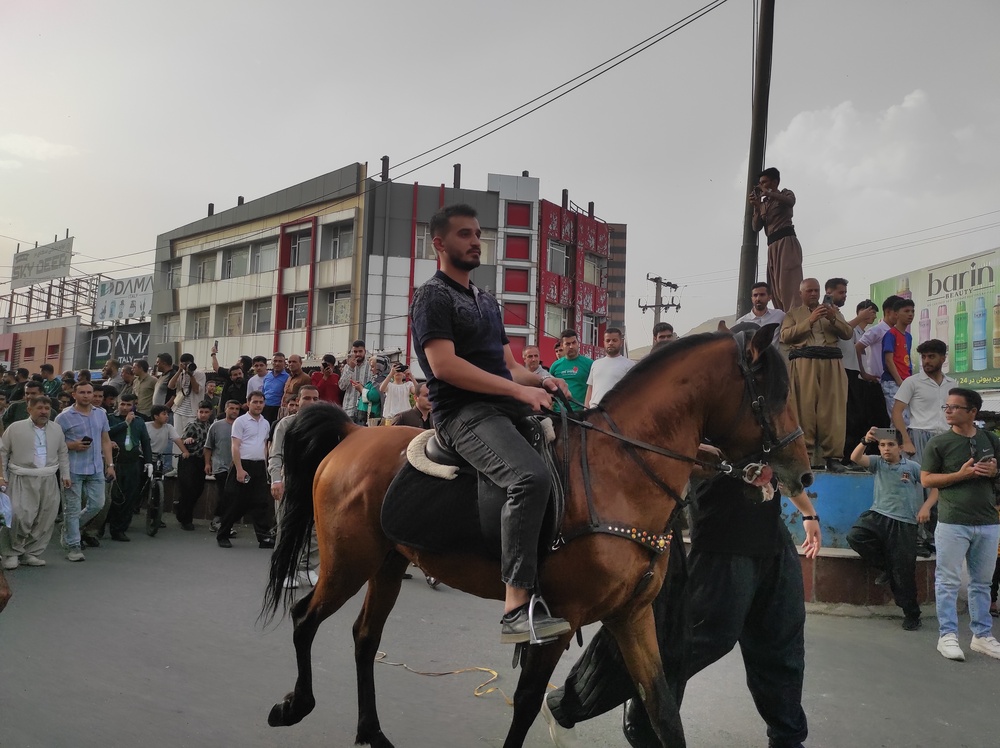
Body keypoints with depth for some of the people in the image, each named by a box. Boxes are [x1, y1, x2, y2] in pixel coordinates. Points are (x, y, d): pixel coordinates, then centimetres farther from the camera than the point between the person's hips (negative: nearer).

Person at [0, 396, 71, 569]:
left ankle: (32, 553, 18)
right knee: (21, 517, -14)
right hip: (22, 480, -4)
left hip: (49, 480, 4)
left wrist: (65, 475, 14)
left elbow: (63, 454, 18)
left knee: (46, 519, 4)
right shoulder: (15, 428, -2)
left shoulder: (57, 430, 10)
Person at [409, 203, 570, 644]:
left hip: (506, 408, 9)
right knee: (530, 476, -33)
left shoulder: (487, 302, 25)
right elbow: (444, 365, -16)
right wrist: (519, 390, -18)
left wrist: (541, 381, 1)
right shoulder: (433, 296, -2)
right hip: (463, 413, -9)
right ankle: (517, 610, -32)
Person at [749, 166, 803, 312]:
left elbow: (790, 202, -15)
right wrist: (757, 207, 1)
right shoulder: (764, 204, 24)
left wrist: (768, 193, -14)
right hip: (772, 246, 6)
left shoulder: (785, 194, 11)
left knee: (789, 283, -19)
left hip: (786, 241, -6)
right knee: (776, 288, -2)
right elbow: (756, 227, 13)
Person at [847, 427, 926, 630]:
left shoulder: (912, 467, 0)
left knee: (903, 572, 0)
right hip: (878, 516, 3)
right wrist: (865, 441, -27)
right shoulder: (877, 463, 6)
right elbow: (855, 457, -11)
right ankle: (886, 567, 1)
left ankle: (912, 615, 16)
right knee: (854, 537, -24)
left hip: (903, 523, -3)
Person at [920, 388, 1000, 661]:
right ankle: (947, 635, 7)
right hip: (952, 523, -4)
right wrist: (961, 474, -16)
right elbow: (926, 479, -4)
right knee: (948, 581, -1)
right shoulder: (938, 443, -3)